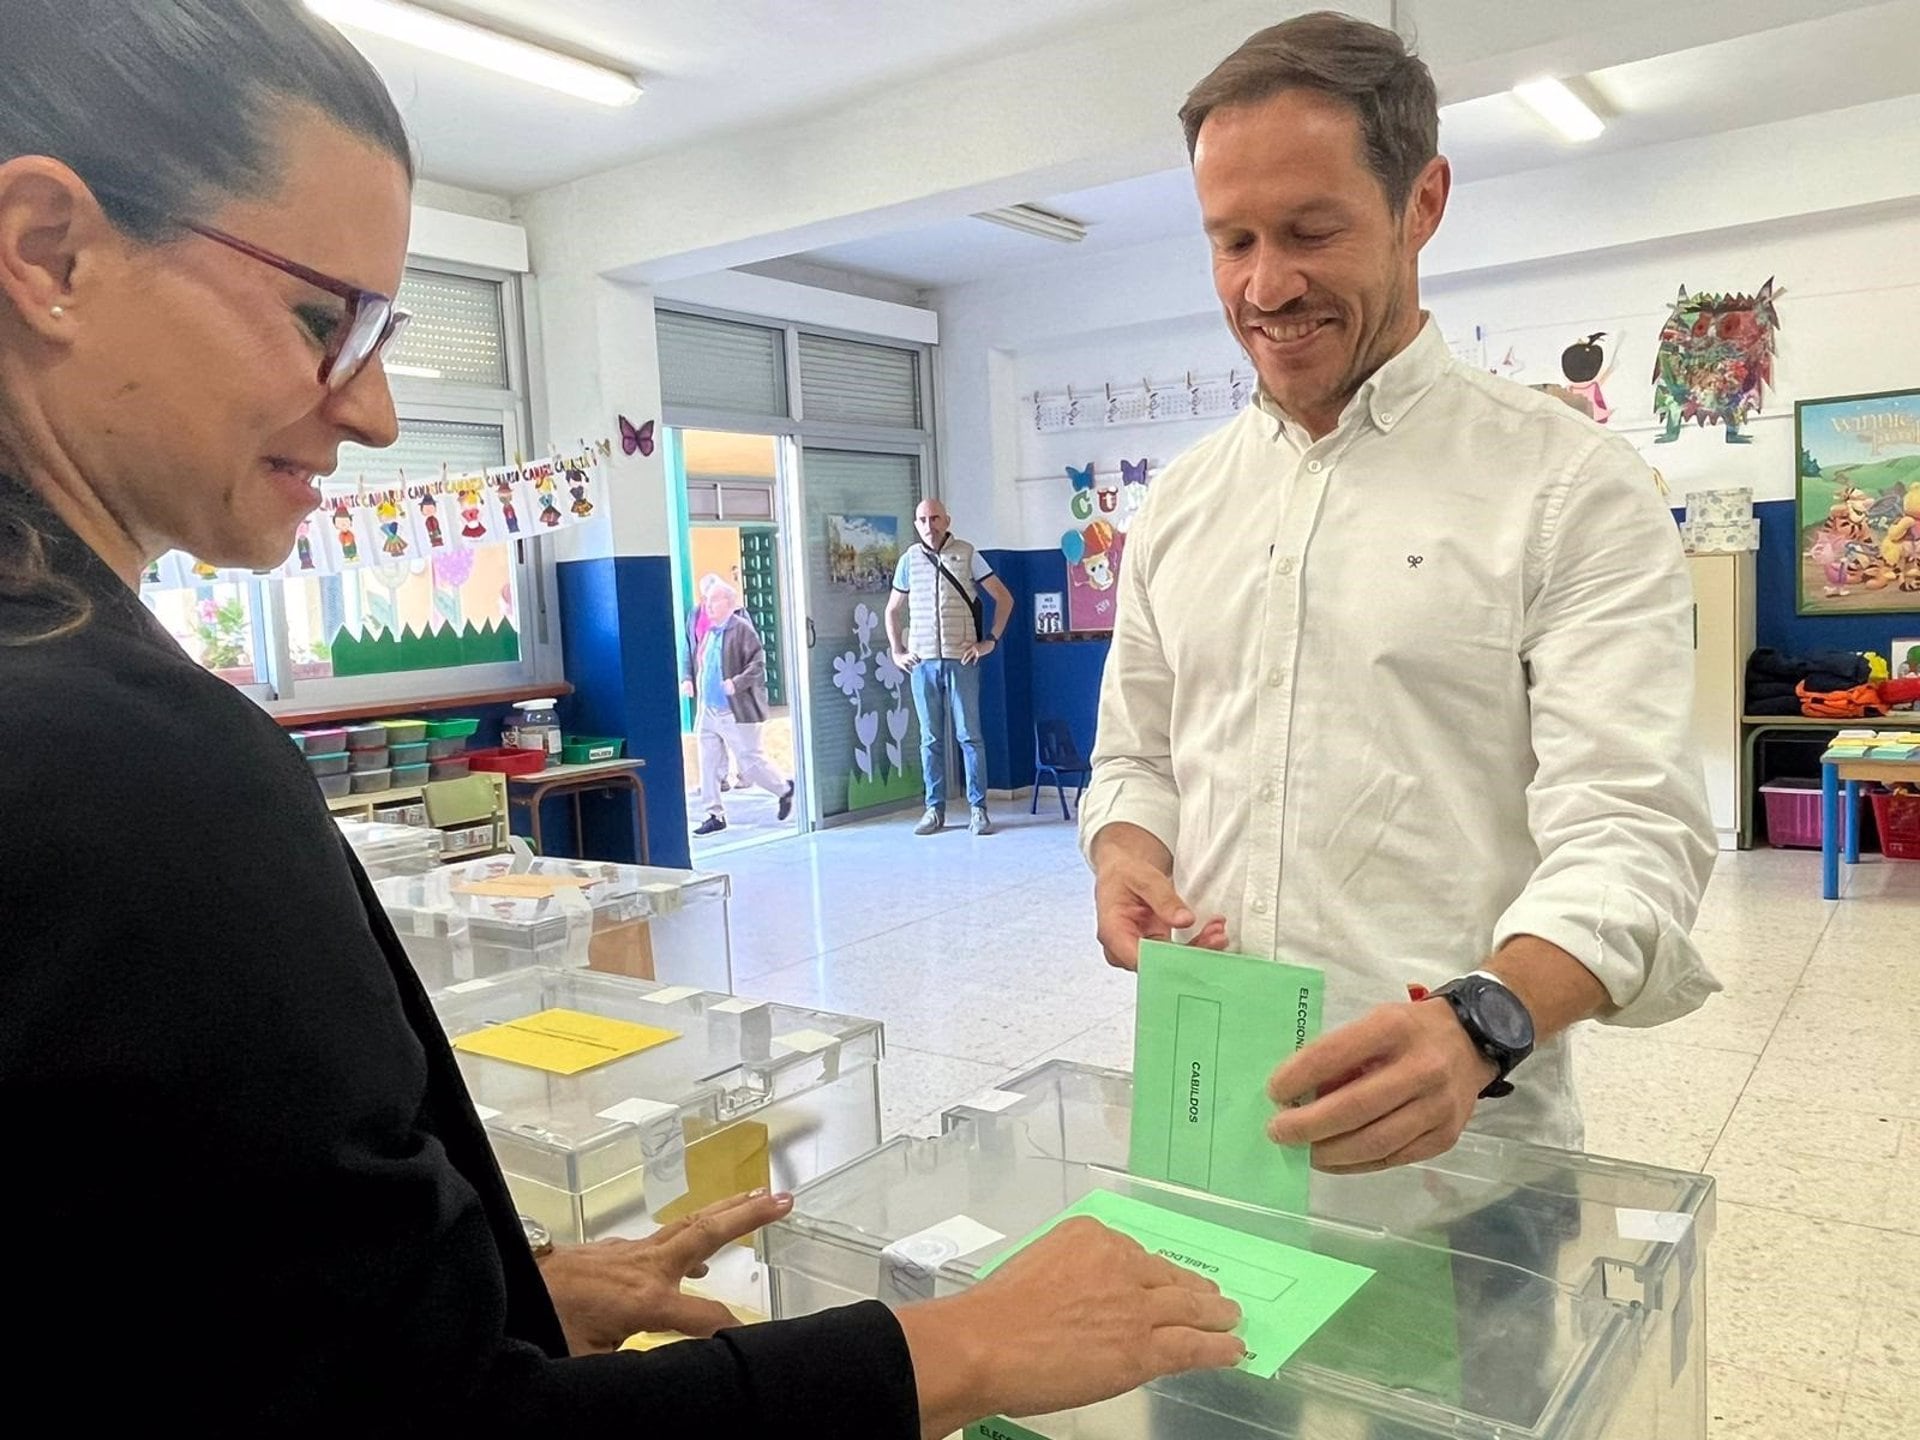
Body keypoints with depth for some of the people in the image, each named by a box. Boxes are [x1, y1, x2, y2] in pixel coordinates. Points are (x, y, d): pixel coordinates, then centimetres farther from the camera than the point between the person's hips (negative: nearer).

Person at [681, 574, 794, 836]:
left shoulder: (741, 628, -10)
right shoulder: (708, 631, 12)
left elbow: (758, 662, -16)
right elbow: (697, 663, 23)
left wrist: (737, 683, -25)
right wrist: (688, 680, 5)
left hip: (737, 712, -7)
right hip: (708, 712, 7)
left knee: (750, 762, 0)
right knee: (709, 764, 5)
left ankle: (784, 790, 24)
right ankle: (715, 815, 13)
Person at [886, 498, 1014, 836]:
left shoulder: (967, 554, 2)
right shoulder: (909, 560, 10)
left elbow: (1004, 597, 5)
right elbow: (892, 611, 20)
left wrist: (991, 639, -2)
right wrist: (897, 652, 10)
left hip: (961, 660, -2)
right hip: (923, 662, 2)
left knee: (969, 736, 0)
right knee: (930, 740, 6)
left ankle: (978, 809, 6)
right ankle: (935, 810, 13)